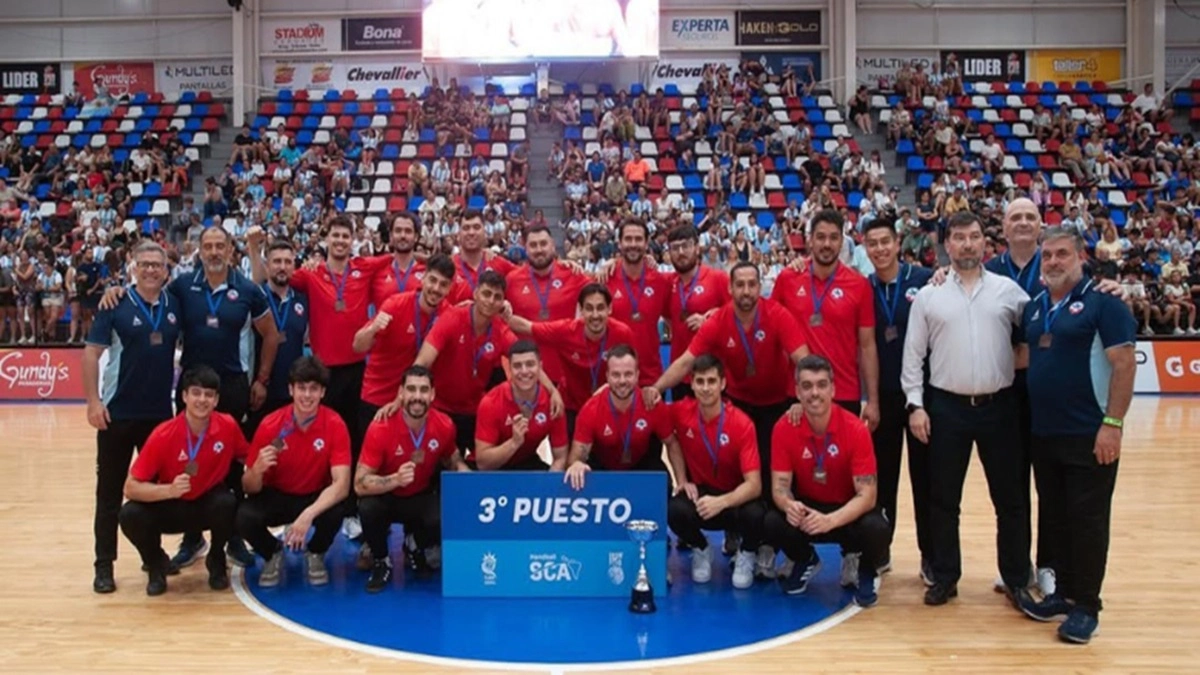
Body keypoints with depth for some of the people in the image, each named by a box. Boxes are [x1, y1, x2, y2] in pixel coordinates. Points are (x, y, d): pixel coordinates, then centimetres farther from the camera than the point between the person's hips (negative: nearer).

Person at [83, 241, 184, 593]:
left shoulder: (174, 305, 4)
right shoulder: (115, 306, -6)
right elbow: (92, 352, -8)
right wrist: (93, 401, -14)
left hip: (161, 412, 4)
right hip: (118, 412, -3)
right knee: (110, 491, 4)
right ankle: (104, 564, 13)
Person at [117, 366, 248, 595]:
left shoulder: (228, 426, -16)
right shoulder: (163, 434, -22)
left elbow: (248, 459, 4)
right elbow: (131, 487, -22)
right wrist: (169, 490, -37)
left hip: (210, 502, 1)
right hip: (171, 506, 0)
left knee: (227, 503, -34)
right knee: (130, 515, -29)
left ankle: (217, 561, -2)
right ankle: (156, 564, 4)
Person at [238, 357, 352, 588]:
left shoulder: (335, 425, -20)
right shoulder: (270, 426, -18)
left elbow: (341, 484, -27)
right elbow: (250, 489, -12)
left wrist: (309, 514, -43)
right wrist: (257, 469, -36)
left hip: (317, 497, 0)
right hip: (276, 496, 1)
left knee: (335, 513, -34)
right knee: (244, 517, -30)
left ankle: (316, 554, 3)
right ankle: (272, 553, 6)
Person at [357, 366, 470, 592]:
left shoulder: (444, 425, -16)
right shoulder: (381, 428, -26)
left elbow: (453, 460, 7)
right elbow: (360, 484, -25)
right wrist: (395, 479, -43)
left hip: (422, 497, 2)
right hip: (385, 497, -2)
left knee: (443, 519, -30)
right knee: (368, 508, -36)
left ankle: (419, 548, 9)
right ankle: (381, 562, -3)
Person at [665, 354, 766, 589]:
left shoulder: (742, 423, -22)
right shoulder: (680, 412, -13)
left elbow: (754, 484, -25)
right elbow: (672, 441, 11)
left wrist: (722, 502, -42)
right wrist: (682, 480, -2)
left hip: (736, 496, -2)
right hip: (699, 491, 2)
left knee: (755, 515, -36)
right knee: (675, 511, -32)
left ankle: (746, 555, 4)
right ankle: (701, 550, 5)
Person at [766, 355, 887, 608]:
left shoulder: (856, 429, -21)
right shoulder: (784, 428, -15)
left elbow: (866, 495, -23)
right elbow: (780, 485, -13)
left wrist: (829, 520, -40)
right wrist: (789, 505, -39)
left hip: (848, 511, -2)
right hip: (807, 506, 2)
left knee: (876, 528, -34)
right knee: (772, 522, -28)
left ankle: (866, 573, 5)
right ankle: (805, 561, 9)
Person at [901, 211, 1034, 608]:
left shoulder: (1008, 290, 3)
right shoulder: (928, 295, 2)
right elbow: (913, 355, 2)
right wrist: (915, 404, -3)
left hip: (999, 406, 0)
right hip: (947, 407, 0)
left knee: (1009, 497, 7)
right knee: (943, 499, 8)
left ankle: (1017, 580, 21)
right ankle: (945, 577, 21)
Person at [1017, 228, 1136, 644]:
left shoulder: (1103, 303, -8)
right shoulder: (1034, 307, 12)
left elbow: (1124, 364, -13)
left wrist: (1112, 423, -19)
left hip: (1089, 436, -6)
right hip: (1043, 434, 7)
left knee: (1087, 521, 1)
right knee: (1055, 517, 14)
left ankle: (1086, 606, 11)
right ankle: (1064, 593, 27)